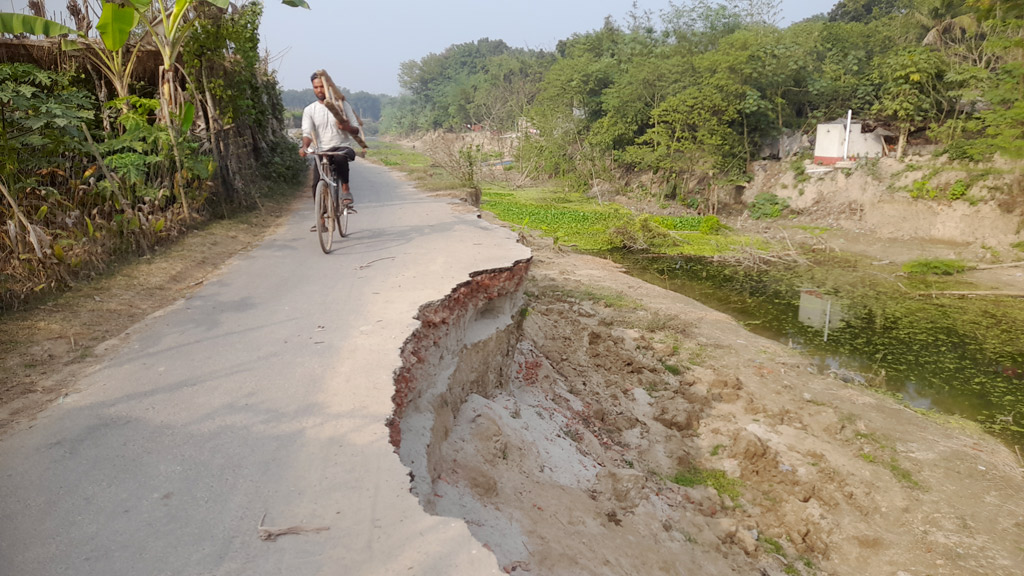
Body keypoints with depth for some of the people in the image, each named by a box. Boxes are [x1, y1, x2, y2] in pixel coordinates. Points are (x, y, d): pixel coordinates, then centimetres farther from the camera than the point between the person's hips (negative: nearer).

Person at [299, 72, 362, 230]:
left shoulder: (342, 104, 4)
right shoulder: (309, 110, 7)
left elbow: (356, 130, 1)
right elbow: (307, 132, -5)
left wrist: (346, 127, -22)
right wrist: (304, 146, -27)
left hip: (343, 147, -2)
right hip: (323, 151, 2)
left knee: (340, 157, -40)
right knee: (317, 185, -12)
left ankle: (346, 190, -22)